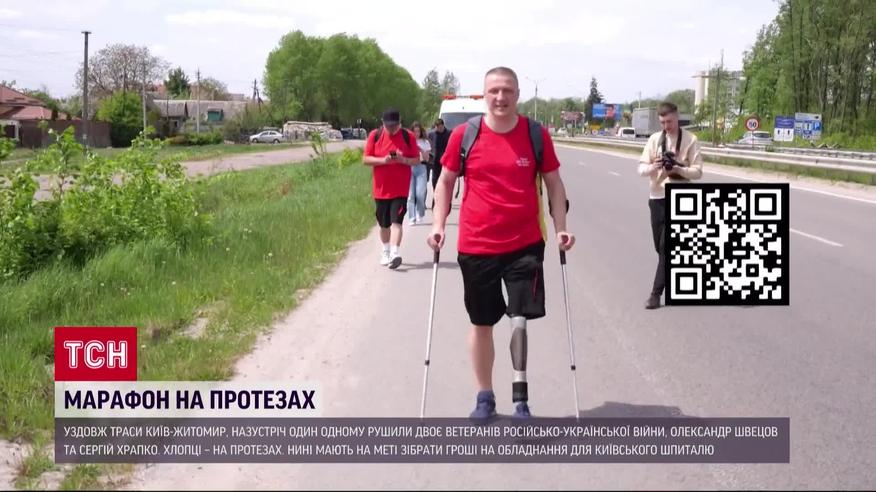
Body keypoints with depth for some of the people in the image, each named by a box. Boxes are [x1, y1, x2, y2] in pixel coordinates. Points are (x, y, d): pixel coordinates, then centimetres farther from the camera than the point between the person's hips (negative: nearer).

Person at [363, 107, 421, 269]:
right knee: (384, 223, 12)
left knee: (396, 221, -15)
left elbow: (417, 160, 3)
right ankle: (386, 251, 30)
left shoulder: (408, 136, 0)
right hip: (380, 188, 2)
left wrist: (403, 160, -18)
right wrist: (383, 160, -16)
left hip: (400, 188, -2)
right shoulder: (374, 135, 2)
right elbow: (365, 159, 0)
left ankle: (395, 253, -22)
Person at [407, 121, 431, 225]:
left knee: (420, 194, -7)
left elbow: (427, 158, 5)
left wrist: (421, 150, -10)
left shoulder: (425, 142, 8)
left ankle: (420, 214, 16)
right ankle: (412, 218, 2)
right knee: (410, 194, -4)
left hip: (421, 167, 0)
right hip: (409, 167, 0)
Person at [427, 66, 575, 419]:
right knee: (482, 322, 11)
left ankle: (520, 397, 6)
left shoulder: (537, 135, -2)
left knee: (520, 318, -6)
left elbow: (553, 183, 7)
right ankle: (485, 397, 25)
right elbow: (445, 181, 7)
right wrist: (438, 225, -3)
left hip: (525, 244, -1)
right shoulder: (464, 135, -3)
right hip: (475, 245, 1)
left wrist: (561, 228, 0)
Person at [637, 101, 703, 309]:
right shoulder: (654, 139, 6)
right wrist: (653, 167, -19)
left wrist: (678, 169, -25)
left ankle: (656, 293, -7)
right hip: (657, 198, 4)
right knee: (661, 247, 10)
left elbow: (697, 171, -7)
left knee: (667, 247, -9)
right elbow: (641, 168, 3)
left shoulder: (690, 140, -4)